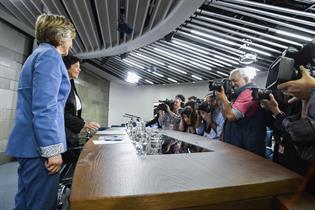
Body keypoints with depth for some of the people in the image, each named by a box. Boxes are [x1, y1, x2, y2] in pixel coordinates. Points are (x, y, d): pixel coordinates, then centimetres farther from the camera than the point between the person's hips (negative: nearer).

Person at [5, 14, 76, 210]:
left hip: (29, 142, 10)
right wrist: (53, 149, -19)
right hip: (39, 145, -10)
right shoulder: (50, 56, -12)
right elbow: (44, 107, -22)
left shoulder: (38, 54, 19)